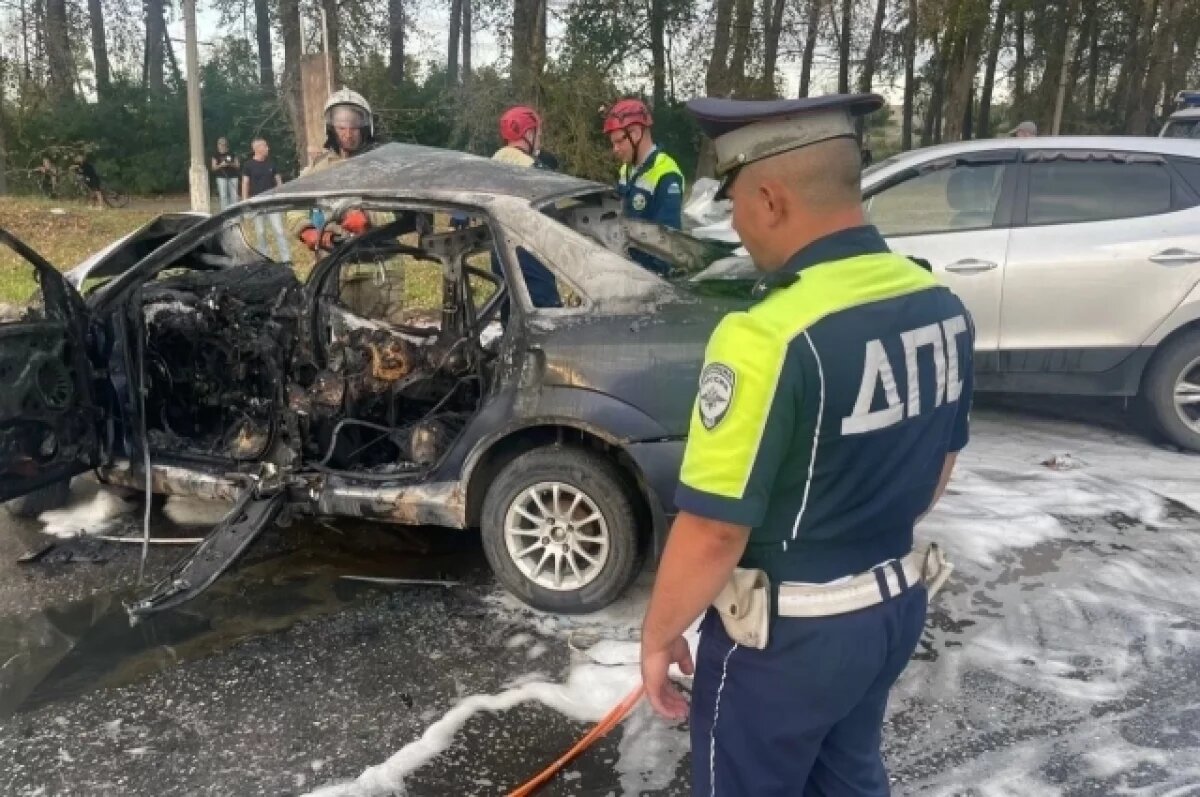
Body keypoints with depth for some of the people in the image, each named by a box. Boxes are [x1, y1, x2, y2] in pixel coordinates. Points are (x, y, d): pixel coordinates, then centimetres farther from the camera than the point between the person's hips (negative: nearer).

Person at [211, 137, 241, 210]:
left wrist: (231, 164, -12)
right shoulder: (216, 155, 5)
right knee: (223, 196, -6)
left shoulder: (232, 154, 10)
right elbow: (214, 168, 2)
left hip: (233, 176, 2)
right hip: (221, 177, -2)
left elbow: (238, 166, 8)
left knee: (234, 195, 0)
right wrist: (221, 165, -16)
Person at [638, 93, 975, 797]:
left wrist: (659, 635, -8)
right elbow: (940, 466, 9)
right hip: (897, 605, 7)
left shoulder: (770, 337, -30)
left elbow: (714, 529, -25)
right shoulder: (943, 306, -4)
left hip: (789, 631, -7)